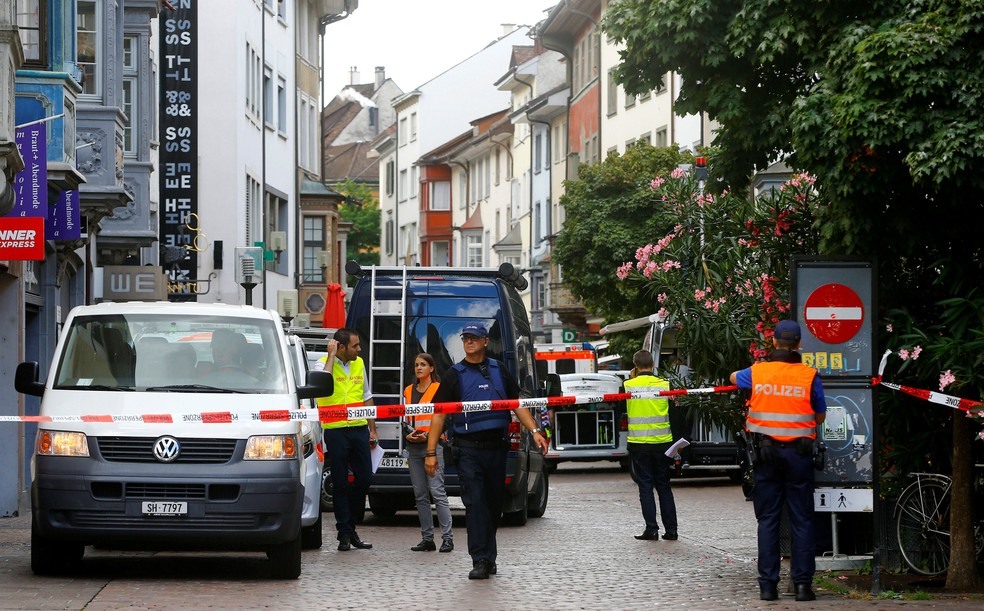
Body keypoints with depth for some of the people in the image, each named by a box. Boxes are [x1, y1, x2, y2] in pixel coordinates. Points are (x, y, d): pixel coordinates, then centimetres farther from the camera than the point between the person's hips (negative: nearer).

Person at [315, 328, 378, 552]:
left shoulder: (359, 364, 13)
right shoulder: (324, 364, -5)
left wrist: (372, 430, 18)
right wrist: (331, 355, -18)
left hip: (359, 428, 5)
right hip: (335, 430, -5)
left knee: (364, 478, 3)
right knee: (340, 483, -1)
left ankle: (350, 527, 17)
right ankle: (344, 533, 5)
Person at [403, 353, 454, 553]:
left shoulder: (439, 389, -1)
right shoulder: (408, 391, 16)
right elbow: (404, 418, 18)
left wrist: (428, 435, -17)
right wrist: (408, 434, -2)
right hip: (413, 447, 6)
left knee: (437, 492, -12)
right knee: (420, 495, 5)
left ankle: (447, 538, -12)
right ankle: (427, 538, 8)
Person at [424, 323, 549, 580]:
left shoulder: (498, 370, 12)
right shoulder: (455, 375, 2)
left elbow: (517, 404, 15)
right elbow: (438, 414, 1)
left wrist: (535, 431, 1)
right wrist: (431, 452, -6)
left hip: (497, 447, 3)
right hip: (469, 449, -3)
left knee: (494, 503, 10)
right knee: (475, 503, -10)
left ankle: (489, 558, 22)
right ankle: (481, 561, -13)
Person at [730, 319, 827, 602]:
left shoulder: (757, 372, 0)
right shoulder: (809, 376, -5)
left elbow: (734, 377, 24)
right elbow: (821, 416, 5)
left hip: (767, 452, 1)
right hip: (799, 452, -1)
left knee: (767, 519, 6)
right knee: (802, 520, 3)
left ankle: (768, 584, 4)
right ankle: (803, 583, 0)